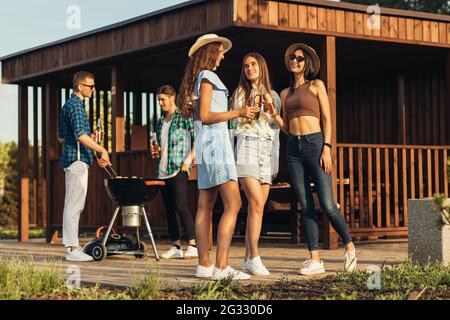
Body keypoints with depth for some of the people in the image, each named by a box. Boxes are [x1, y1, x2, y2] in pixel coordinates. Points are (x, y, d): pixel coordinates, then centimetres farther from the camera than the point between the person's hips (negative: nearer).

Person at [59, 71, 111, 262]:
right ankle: (73, 249, -9)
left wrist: (88, 139, 26)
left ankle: (70, 246, 14)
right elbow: (80, 135, -25)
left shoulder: (68, 105, 19)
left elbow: (61, 137, 23)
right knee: (75, 205, -9)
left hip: (71, 160, 10)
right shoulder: (75, 105, -12)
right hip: (77, 159, -10)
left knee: (72, 205, 11)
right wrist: (102, 150, -30)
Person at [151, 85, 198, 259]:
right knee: (169, 209, 7)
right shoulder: (160, 122, 19)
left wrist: (189, 159, -16)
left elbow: (197, 139, -7)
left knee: (181, 207, -13)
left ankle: (192, 245, -11)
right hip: (162, 171, 8)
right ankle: (176, 247, 11)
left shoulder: (184, 117, -3)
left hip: (178, 169, -8)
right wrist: (156, 151, 8)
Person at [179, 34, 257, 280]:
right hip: (215, 142, -10)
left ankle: (204, 265, 4)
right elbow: (205, 116, -15)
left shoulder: (200, 79, 21)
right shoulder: (207, 77, -6)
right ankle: (221, 266, -21)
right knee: (233, 204, -14)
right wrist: (238, 113, -14)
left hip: (206, 147, 10)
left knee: (205, 206, 5)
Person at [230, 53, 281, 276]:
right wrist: (230, 158, 3)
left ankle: (248, 259, 4)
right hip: (246, 148, -3)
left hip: (267, 152, 3)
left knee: (258, 207, -1)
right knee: (256, 203, -17)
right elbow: (232, 126, 10)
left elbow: (276, 131, 16)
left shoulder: (273, 97, 16)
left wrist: (276, 160, 10)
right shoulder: (238, 94, 10)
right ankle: (254, 257, -18)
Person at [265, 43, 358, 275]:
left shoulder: (316, 86, 6)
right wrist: (273, 115, 0)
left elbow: (327, 119, -1)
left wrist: (327, 148, -11)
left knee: (327, 205, -10)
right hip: (294, 148, 5)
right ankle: (315, 259, 1)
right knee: (305, 206, 0)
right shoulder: (285, 93, 18)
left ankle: (349, 247, 11)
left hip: (315, 144, -5)